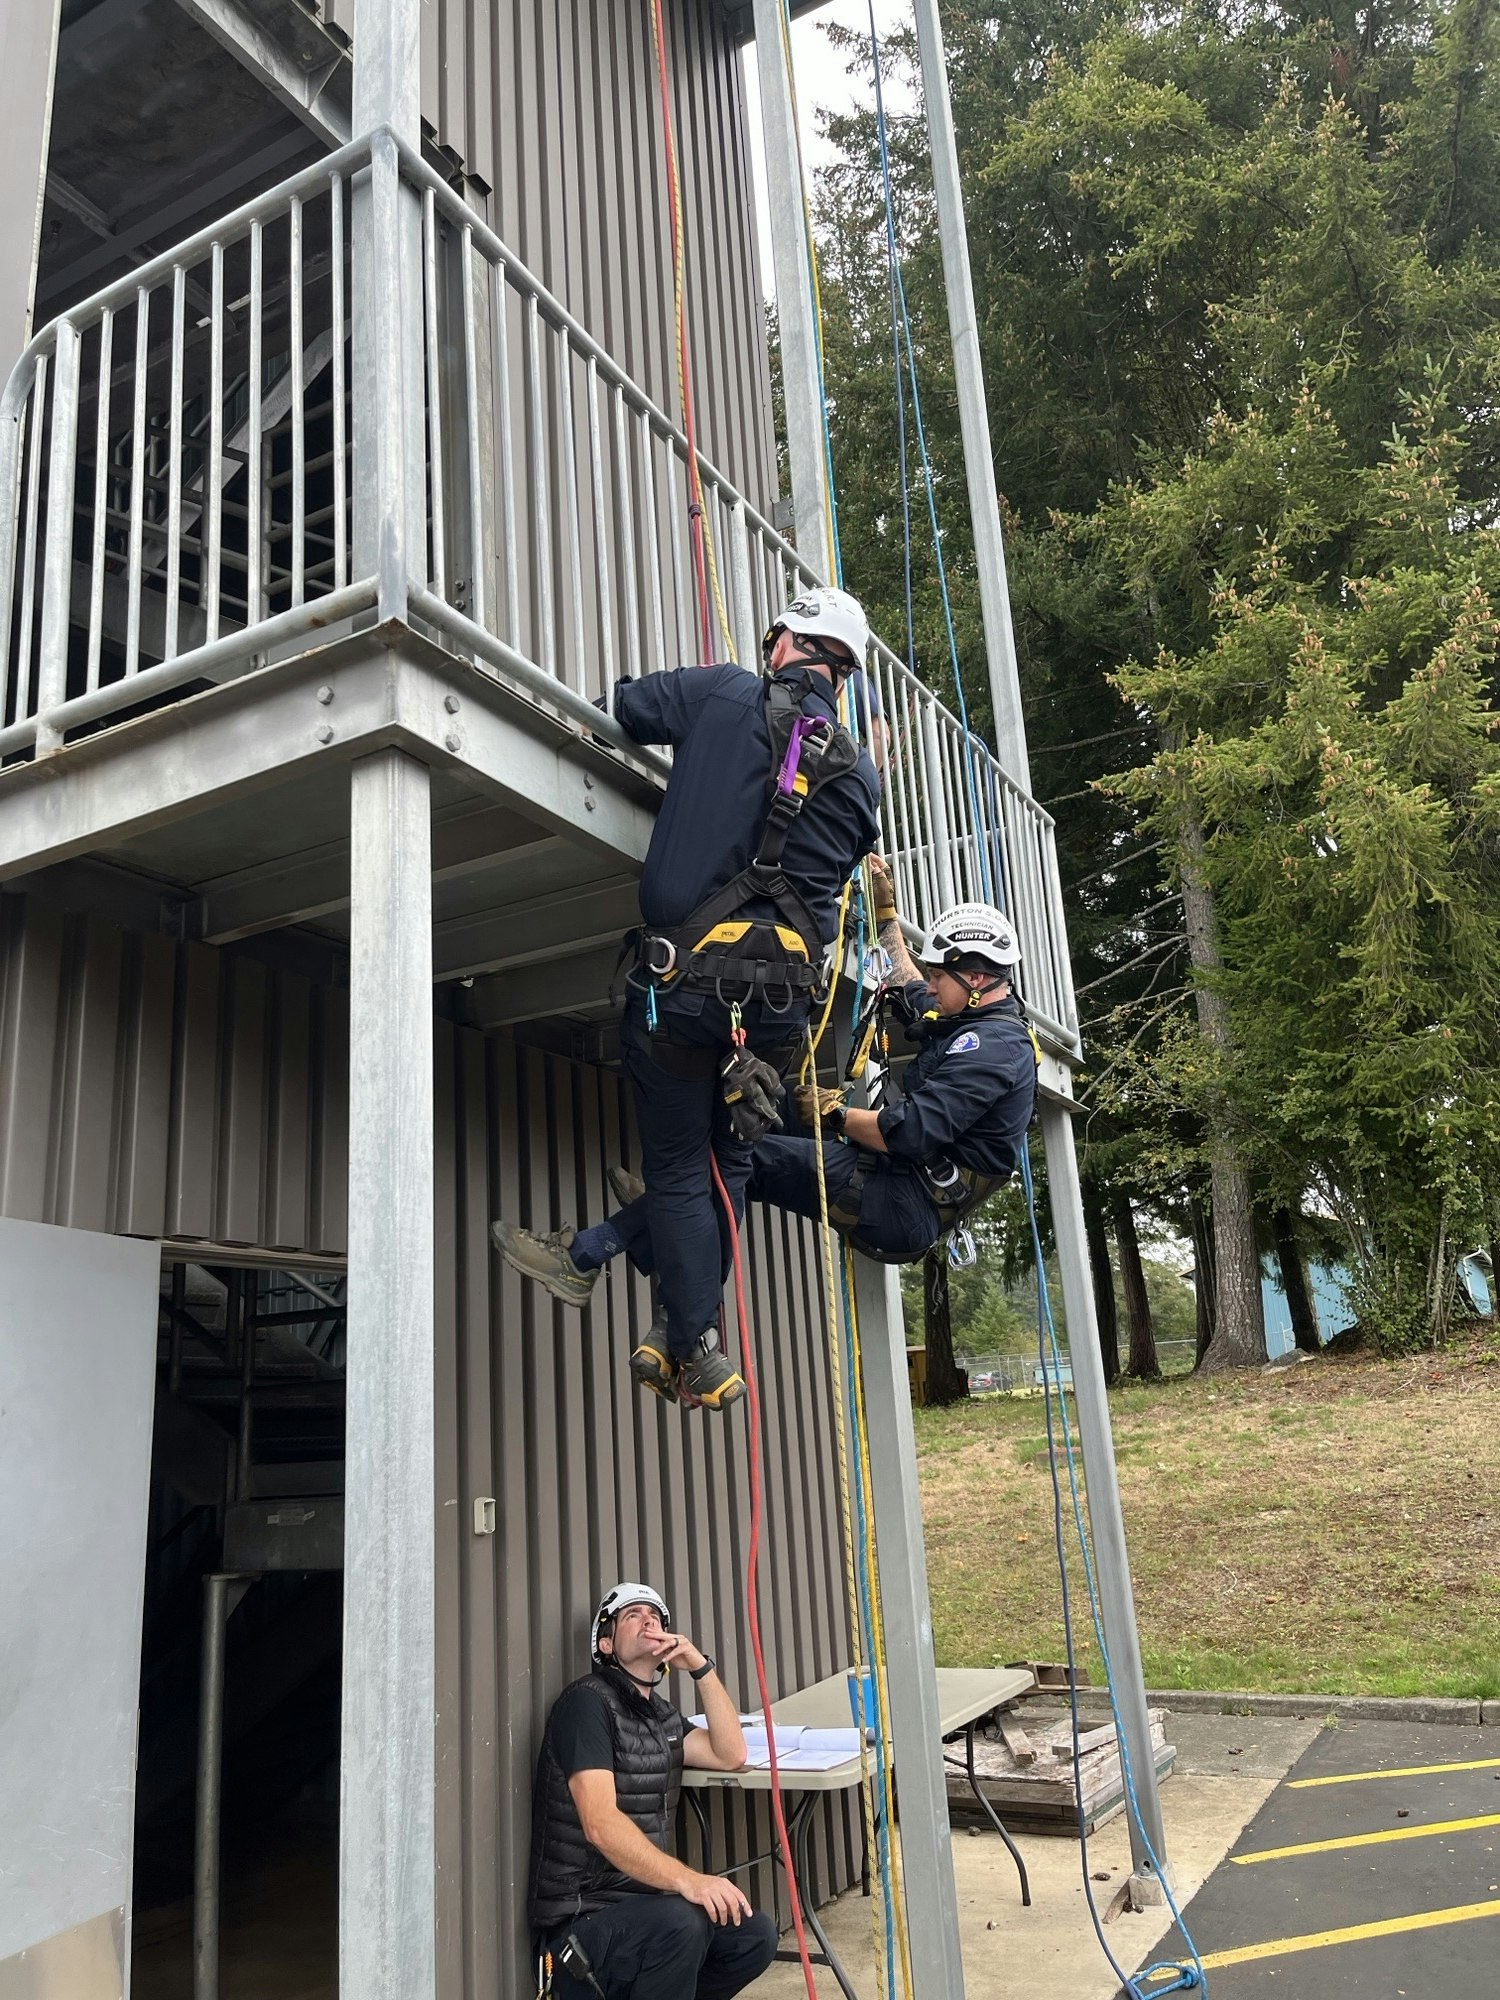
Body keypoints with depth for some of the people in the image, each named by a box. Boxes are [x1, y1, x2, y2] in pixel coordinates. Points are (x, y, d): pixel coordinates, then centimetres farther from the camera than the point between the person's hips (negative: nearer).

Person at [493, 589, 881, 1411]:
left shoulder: (727, 695, 2)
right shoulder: (859, 771, 13)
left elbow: (622, 706, 10)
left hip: (686, 973, -3)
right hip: (783, 992, 4)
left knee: (678, 1168, 7)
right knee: (723, 1163, 18)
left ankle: (700, 1356, 11)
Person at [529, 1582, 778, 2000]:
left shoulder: (663, 1714, 16)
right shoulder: (588, 1702, -13)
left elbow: (730, 1755, 5)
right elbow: (600, 1824, -24)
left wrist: (701, 1667, -2)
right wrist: (687, 1880, -36)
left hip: (641, 1900, 8)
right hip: (580, 1918, -8)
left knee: (755, 1935, -9)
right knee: (681, 1923, -33)